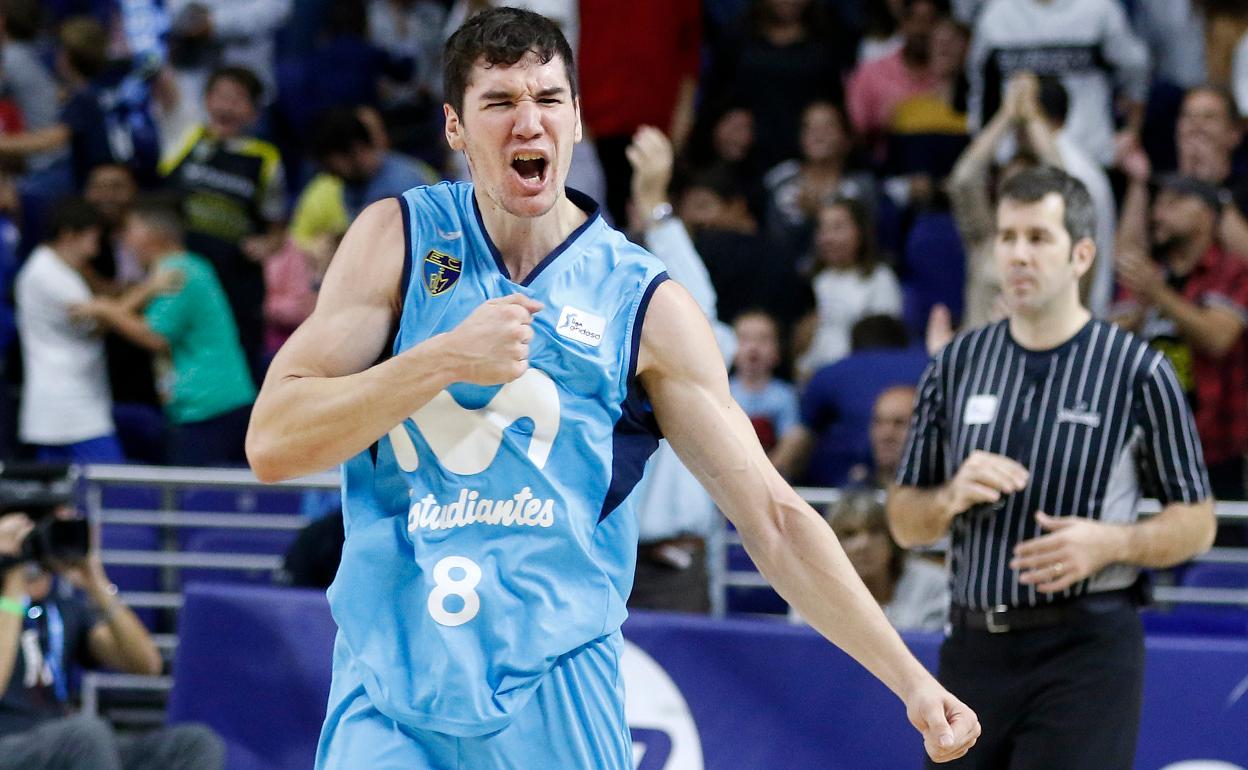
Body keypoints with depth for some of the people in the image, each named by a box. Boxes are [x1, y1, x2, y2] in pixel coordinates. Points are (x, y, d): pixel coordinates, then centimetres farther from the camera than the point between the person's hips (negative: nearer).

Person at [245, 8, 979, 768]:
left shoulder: (646, 306, 2)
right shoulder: (398, 238, 2)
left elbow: (774, 517, 1)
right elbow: (272, 443, -6)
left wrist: (909, 678, -6)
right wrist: (446, 358, -17)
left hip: (556, 698, 0)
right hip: (386, 700, 0)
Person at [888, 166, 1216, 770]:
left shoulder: (1137, 371, -2)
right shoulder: (957, 365, 10)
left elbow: (1196, 523, 1)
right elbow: (904, 525, 14)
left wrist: (1108, 543, -17)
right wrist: (954, 495, -8)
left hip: (1084, 651, -4)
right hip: (974, 647, 4)